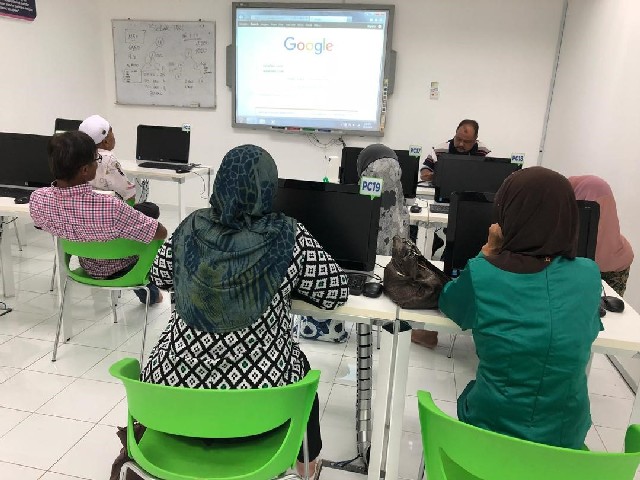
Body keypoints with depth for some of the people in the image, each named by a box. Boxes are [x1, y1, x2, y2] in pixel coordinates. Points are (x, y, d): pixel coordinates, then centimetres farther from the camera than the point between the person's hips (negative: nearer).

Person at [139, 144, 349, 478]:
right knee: (298, 363, 29)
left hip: (174, 382, 3)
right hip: (254, 390, -2)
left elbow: (159, 277, 13)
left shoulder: (191, 227, -4)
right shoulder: (288, 237, -13)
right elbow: (336, 292, -3)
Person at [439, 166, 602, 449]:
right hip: (565, 439, 3)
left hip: (489, 431, -2)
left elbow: (448, 303, 2)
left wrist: (489, 251, 3)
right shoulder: (588, 276, -11)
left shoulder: (482, 275, -21)